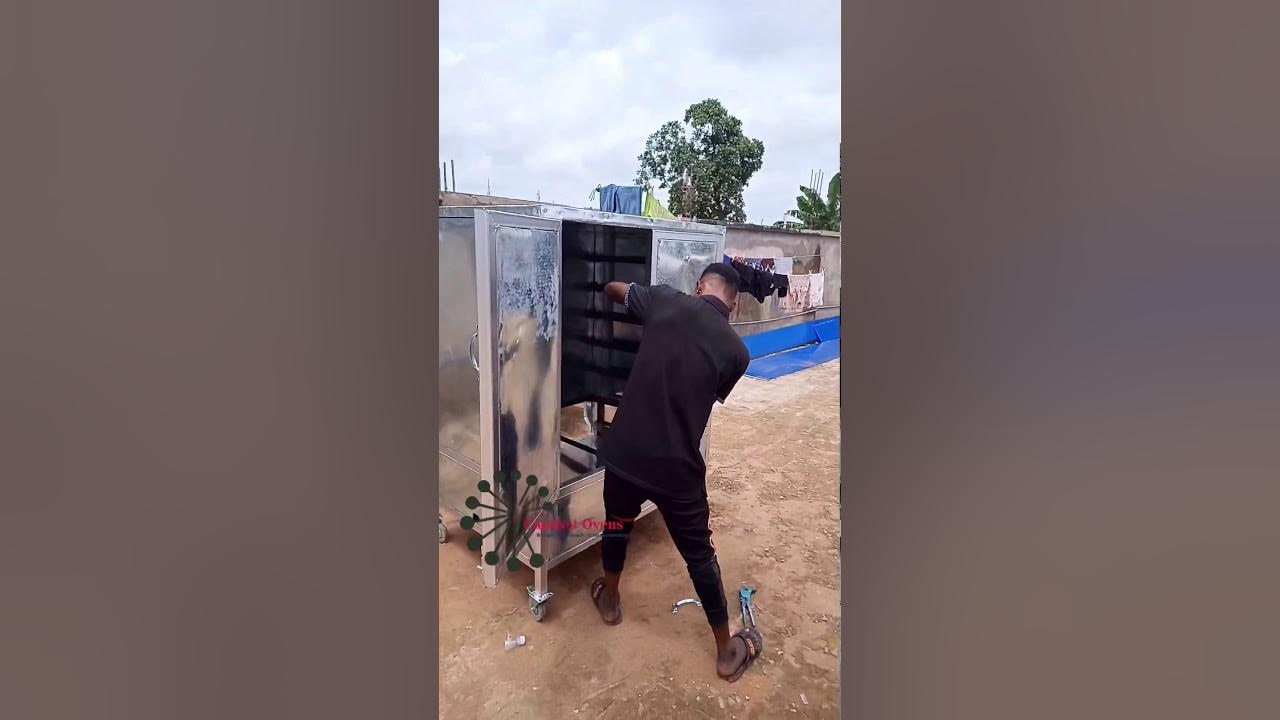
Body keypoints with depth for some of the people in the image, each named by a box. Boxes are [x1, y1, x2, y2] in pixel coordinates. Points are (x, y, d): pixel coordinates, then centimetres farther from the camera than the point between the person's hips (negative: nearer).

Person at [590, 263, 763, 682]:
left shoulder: (666, 301, -3)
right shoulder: (736, 351, -6)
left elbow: (612, 289, 15)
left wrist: (644, 307, 34)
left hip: (624, 451, 2)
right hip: (677, 467, -1)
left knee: (617, 524, 29)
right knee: (699, 555, 16)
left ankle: (610, 600, 51)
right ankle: (727, 651, 32)